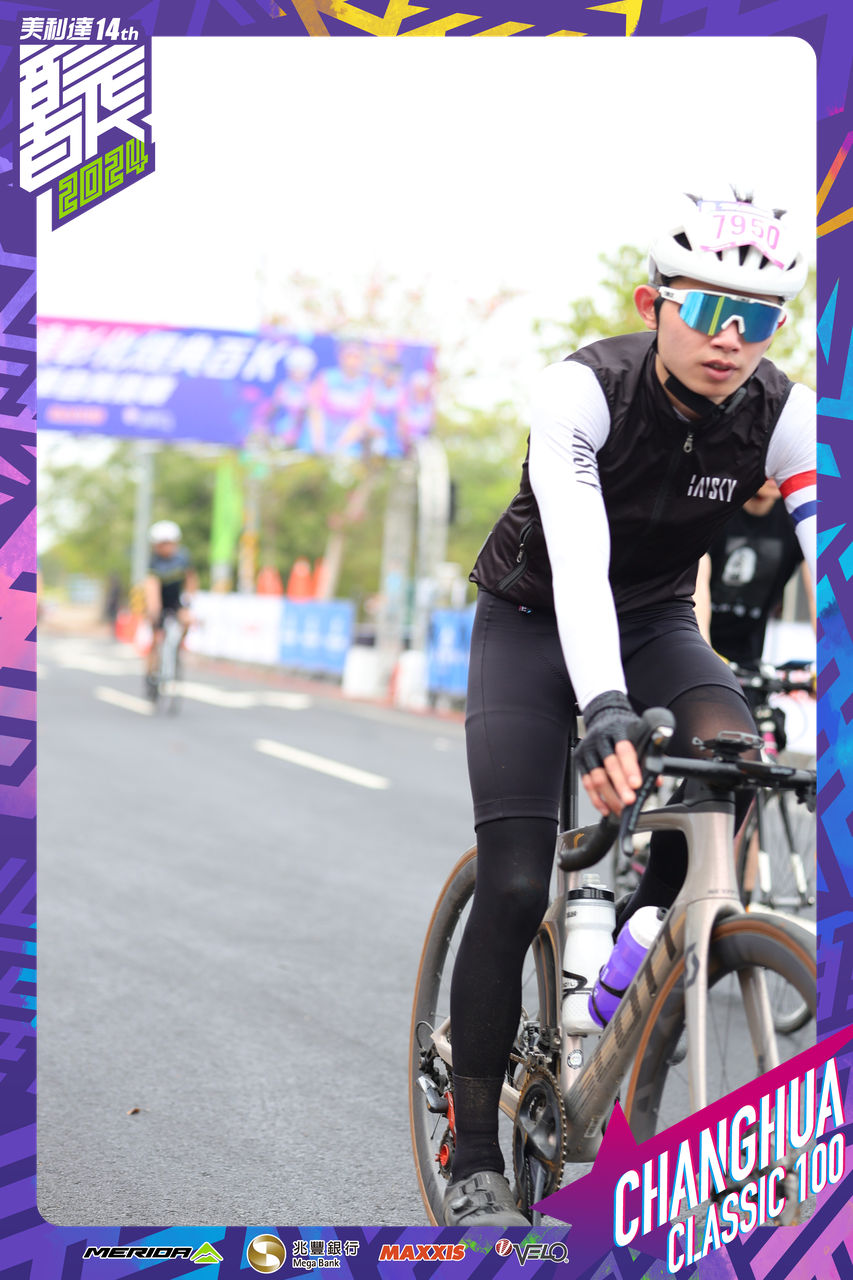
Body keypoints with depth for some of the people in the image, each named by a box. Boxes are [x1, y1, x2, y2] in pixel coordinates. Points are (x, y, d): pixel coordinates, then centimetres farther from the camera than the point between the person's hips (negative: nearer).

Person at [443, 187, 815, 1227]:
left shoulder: (782, 416, -17)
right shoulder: (581, 391, -28)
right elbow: (577, 558, -40)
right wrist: (605, 711, -56)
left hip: (655, 622, 3)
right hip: (534, 624, -3)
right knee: (515, 886, -14)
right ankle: (474, 1161, 1)